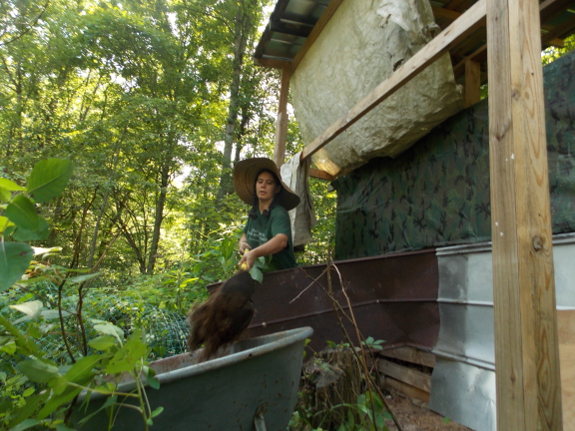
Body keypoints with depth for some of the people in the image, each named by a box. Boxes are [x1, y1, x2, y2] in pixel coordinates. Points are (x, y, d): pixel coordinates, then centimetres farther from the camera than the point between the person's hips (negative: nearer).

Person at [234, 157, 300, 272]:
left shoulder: (279, 214, -14)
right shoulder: (254, 212, 8)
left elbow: (281, 240, -32)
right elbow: (246, 234, 23)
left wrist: (254, 253, -45)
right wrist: (242, 243, 0)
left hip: (281, 273, -6)